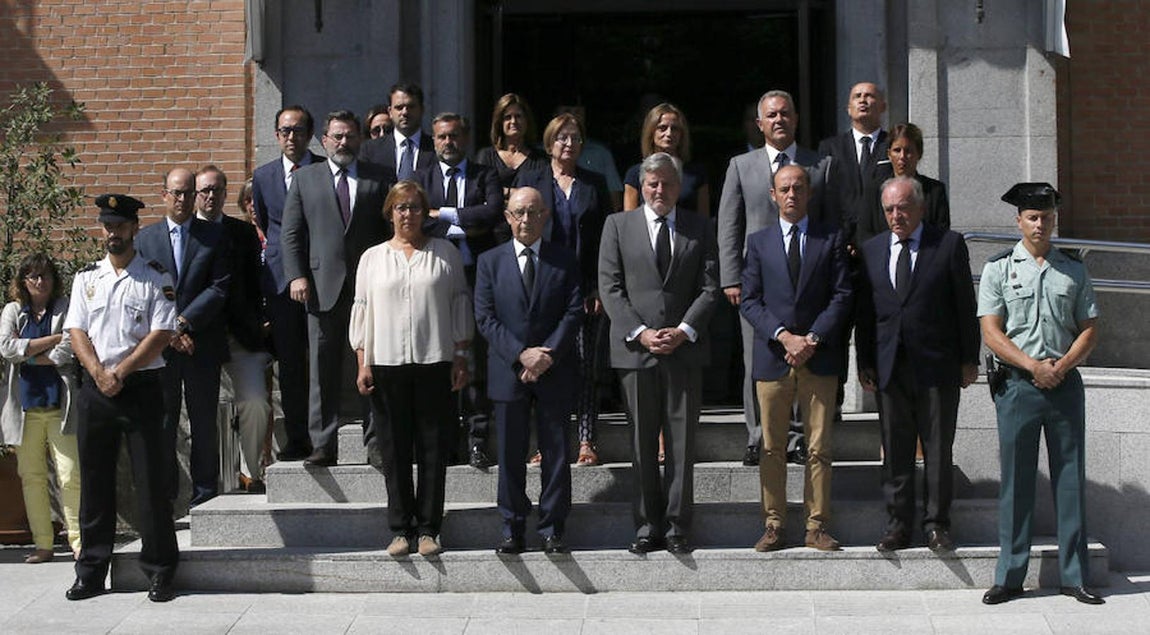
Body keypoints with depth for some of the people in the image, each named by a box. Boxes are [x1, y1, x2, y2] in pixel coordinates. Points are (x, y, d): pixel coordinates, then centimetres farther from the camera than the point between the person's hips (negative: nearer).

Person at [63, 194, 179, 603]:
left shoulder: (157, 278, 1)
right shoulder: (86, 278, 12)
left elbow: (161, 334, -7)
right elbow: (76, 332, 5)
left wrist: (121, 373, -13)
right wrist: (100, 374, -11)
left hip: (141, 387, -3)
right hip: (94, 389, 3)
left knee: (151, 481, -3)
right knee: (94, 481, 7)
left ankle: (159, 573, 5)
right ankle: (91, 573, 15)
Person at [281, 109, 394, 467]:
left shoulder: (380, 179, 10)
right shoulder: (305, 179, 12)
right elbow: (291, 233, 9)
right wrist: (296, 275, -4)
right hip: (323, 286, 0)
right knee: (323, 370, 2)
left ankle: (376, 443, 8)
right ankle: (323, 445, 7)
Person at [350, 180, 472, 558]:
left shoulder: (445, 254, 9)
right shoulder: (373, 258, 12)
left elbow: (460, 305, 8)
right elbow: (362, 311, 10)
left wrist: (461, 358, 1)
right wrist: (362, 364, 2)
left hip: (435, 361, -1)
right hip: (386, 363, 1)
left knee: (433, 448, 0)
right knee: (394, 450, 2)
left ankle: (428, 529, 6)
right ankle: (401, 529, 8)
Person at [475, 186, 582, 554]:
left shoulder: (565, 261, 6)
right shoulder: (490, 262, 6)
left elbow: (574, 312, -1)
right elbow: (485, 318, 0)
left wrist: (549, 355, -13)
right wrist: (521, 354, -12)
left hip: (555, 372, 0)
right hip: (508, 372, 0)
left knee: (556, 451, 2)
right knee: (510, 453, 4)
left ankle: (552, 529, 10)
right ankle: (513, 529, 11)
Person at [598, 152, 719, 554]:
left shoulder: (699, 228, 10)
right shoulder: (618, 226, 8)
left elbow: (710, 287, 5)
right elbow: (609, 287, 2)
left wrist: (684, 331, -9)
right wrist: (641, 333, -9)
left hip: (685, 348, 0)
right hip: (635, 349, 0)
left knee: (682, 442, 1)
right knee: (642, 443, 3)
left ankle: (676, 526, 8)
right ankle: (648, 525, 10)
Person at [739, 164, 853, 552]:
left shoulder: (831, 240, 7)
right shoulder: (758, 242, 10)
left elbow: (842, 296, 1)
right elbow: (749, 301, 3)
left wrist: (812, 339, -11)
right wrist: (783, 336, -11)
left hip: (819, 357, -1)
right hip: (772, 358, 1)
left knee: (819, 448, 1)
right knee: (772, 448, 3)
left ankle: (816, 527, 7)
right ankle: (774, 525, 10)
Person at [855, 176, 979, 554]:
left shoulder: (949, 245, 0)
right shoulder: (871, 250, 10)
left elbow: (965, 305, 1)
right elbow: (865, 311, 11)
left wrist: (969, 360, -2)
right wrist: (864, 362, 6)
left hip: (937, 366, -3)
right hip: (889, 367, 3)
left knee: (938, 451, 3)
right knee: (895, 451, 7)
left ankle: (936, 525, 12)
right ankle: (898, 526, 15)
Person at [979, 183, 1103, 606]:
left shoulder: (1074, 270, 9)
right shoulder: (999, 268, 2)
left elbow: (1089, 330, 8)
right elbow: (991, 333, -3)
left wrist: (1062, 366, -9)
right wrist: (1033, 366, -13)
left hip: (1065, 383, 2)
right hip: (1017, 384, -2)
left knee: (1070, 477, 4)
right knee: (1016, 480, 1)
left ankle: (1074, 576, 11)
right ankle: (1009, 577, 8)